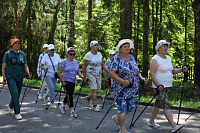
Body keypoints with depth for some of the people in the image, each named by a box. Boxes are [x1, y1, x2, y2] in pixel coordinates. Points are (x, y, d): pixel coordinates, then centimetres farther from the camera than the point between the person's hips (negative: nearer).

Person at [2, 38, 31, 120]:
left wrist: (28, 73, -6)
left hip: (20, 77, 5)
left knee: (17, 94, 12)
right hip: (11, 77, -5)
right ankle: (17, 113, -10)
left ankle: (10, 106, 41)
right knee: (14, 93, -16)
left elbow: (25, 66, 13)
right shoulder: (7, 54, -3)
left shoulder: (22, 54, 9)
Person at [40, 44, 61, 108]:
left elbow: (60, 64, 5)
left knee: (53, 88, 9)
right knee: (51, 88, -16)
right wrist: (44, 69, -26)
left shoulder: (57, 56, 0)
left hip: (54, 75, 5)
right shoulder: (45, 56, -10)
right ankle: (52, 103, -3)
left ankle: (45, 97, 38)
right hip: (48, 74, -4)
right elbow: (41, 65, -7)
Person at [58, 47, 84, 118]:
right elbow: (59, 72, -5)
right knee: (70, 94, -16)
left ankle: (62, 105, 41)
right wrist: (63, 81, -14)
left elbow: (78, 71, 13)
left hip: (73, 81, 6)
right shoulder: (64, 62, -7)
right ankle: (72, 111, -15)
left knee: (69, 95, 14)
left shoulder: (76, 62, 9)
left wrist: (81, 76, -8)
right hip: (66, 81, -6)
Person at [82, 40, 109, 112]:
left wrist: (109, 71, 0)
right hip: (90, 74, -6)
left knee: (98, 90, 8)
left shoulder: (99, 54, 7)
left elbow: (103, 65, 11)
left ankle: (88, 97, 35)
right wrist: (84, 76, -10)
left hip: (98, 75, 6)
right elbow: (84, 67, -7)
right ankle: (95, 106, -2)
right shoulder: (88, 55, -11)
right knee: (94, 90, -11)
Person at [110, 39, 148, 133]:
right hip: (120, 89, -7)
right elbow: (112, 73, -18)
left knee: (130, 107, 11)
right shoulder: (116, 59, -12)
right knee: (122, 108, -2)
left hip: (131, 89, 7)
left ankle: (116, 118, 36)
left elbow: (136, 71, 19)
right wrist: (123, 81, -29)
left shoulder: (131, 57, 11)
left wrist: (141, 78, 2)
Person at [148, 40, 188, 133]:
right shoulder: (155, 59, -12)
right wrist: (158, 85, -25)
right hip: (159, 87, -8)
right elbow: (151, 73, -18)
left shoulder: (168, 58, 14)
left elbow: (173, 71, 19)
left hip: (167, 86, 8)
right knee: (166, 105, -14)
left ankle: (151, 122, 28)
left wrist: (182, 70, 1)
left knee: (158, 104, 16)